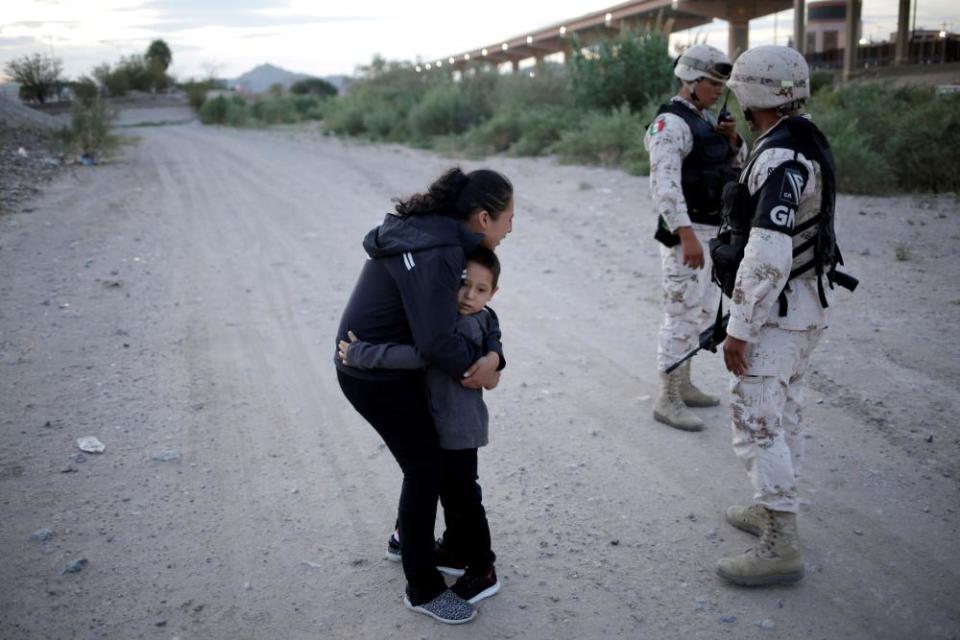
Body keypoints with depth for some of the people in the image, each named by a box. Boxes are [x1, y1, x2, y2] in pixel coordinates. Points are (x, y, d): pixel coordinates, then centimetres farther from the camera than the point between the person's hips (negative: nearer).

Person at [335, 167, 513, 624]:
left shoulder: (442, 237, 3)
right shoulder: (436, 253, -28)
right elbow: (436, 341, -33)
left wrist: (493, 355, -12)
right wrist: (478, 366, -14)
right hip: (374, 375, -10)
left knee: (427, 451, 23)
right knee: (425, 466, 1)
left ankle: (411, 536, 46)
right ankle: (423, 589, 17)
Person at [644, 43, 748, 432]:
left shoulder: (705, 119, 13)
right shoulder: (671, 123, -16)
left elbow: (739, 162, 19)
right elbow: (664, 184, -26)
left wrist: (732, 137, -3)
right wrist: (687, 236, -32)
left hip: (710, 231, 10)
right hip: (685, 234, -10)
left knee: (700, 312, 16)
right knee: (682, 315, -6)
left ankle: (682, 385, 29)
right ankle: (667, 402, 4)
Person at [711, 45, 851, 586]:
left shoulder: (779, 159, -24)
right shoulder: (808, 143, 8)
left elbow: (767, 256, -29)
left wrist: (739, 329, -25)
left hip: (779, 310, -10)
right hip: (806, 302, 10)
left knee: (757, 423, -6)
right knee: (783, 412, 19)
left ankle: (781, 548, 1)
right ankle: (774, 509, 34)